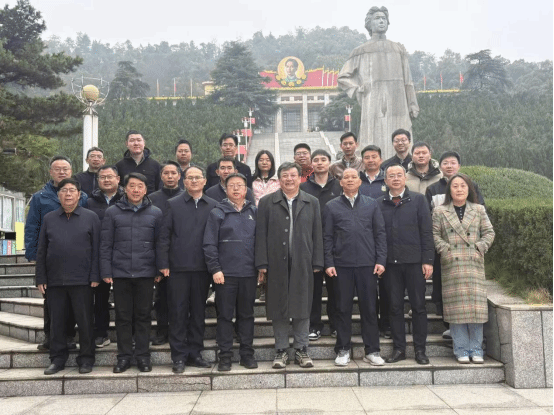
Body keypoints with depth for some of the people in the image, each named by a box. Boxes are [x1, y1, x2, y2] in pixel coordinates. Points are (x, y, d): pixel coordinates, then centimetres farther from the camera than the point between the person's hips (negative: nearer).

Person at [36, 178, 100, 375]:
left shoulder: (91, 218, 3)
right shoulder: (49, 219, 11)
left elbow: (96, 249, 0)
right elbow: (41, 251, 11)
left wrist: (94, 276, -7)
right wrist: (41, 278, 5)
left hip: (81, 281, -2)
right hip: (54, 281, 3)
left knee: (85, 321, 3)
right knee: (57, 322, 9)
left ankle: (86, 360, 14)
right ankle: (58, 359, 21)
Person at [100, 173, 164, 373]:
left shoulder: (155, 213, 7)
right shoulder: (113, 212, 6)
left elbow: (159, 244, 8)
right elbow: (106, 245, 5)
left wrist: (159, 270, 3)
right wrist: (106, 271, -1)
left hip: (146, 273, 0)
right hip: (120, 272, 0)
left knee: (143, 315, 6)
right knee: (123, 316, 6)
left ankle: (143, 355, 16)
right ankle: (124, 356, 16)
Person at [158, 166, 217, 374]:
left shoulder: (212, 206, 6)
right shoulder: (173, 204, 4)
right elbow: (165, 236, 1)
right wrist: (164, 264, -5)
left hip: (202, 267, 2)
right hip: (178, 267, -1)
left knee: (198, 312, 9)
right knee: (178, 312, 3)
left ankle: (195, 353, 21)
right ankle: (179, 356, 12)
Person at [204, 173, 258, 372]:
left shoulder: (254, 212, 10)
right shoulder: (217, 213, 1)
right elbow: (209, 244, -2)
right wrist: (215, 269, -9)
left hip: (249, 273, 3)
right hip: (225, 273, -2)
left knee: (247, 314, 10)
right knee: (225, 315, 3)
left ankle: (247, 353, 20)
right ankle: (225, 355, 12)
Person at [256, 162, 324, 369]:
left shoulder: (312, 203, 9)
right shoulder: (267, 203, 5)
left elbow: (317, 235, 6)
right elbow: (261, 235, 1)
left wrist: (317, 264, 0)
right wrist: (262, 264, -6)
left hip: (302, 264, 1)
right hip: (277, 264, -1)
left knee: (303, 307, 5)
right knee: (278, 308, 5)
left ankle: (301, 350, 17)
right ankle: (281, 351, 16)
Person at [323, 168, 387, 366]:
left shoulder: (371, 204, 9)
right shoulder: (331, 206, 6)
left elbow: (380, 233, 7)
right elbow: (327, 237, 4)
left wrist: (381, 260, -2)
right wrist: (328, 263, -4)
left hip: (368, 264, 1)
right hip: (342, 265, -1)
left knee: (369, 308, 5)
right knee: (343, 309, 6)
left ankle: (372, 351, 14)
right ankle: (343, 350, 16)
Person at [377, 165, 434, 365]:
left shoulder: (418, 200, 4)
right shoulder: (379, 204, 7)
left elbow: (426, 232, 1)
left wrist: (428, 260, -5)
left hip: (414, 261, -1)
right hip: (391, 262, 1)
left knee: (418, 306, 4)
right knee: (395, 307, 7)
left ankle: (420, 349, 14)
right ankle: (399, 348, 17)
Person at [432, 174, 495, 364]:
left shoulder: (479, 210, 12)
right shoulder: (439, 211, 8)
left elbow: (489, 232, 10)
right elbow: (435, 235, 3)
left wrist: (480, 248, -4)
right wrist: (446, 250, -9)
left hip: (475, 263, 1)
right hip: (451, 264, -1)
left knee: (476, 305, -1)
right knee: (456, 306, -2)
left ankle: (476, 349, 8)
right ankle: (461, 350, 5)